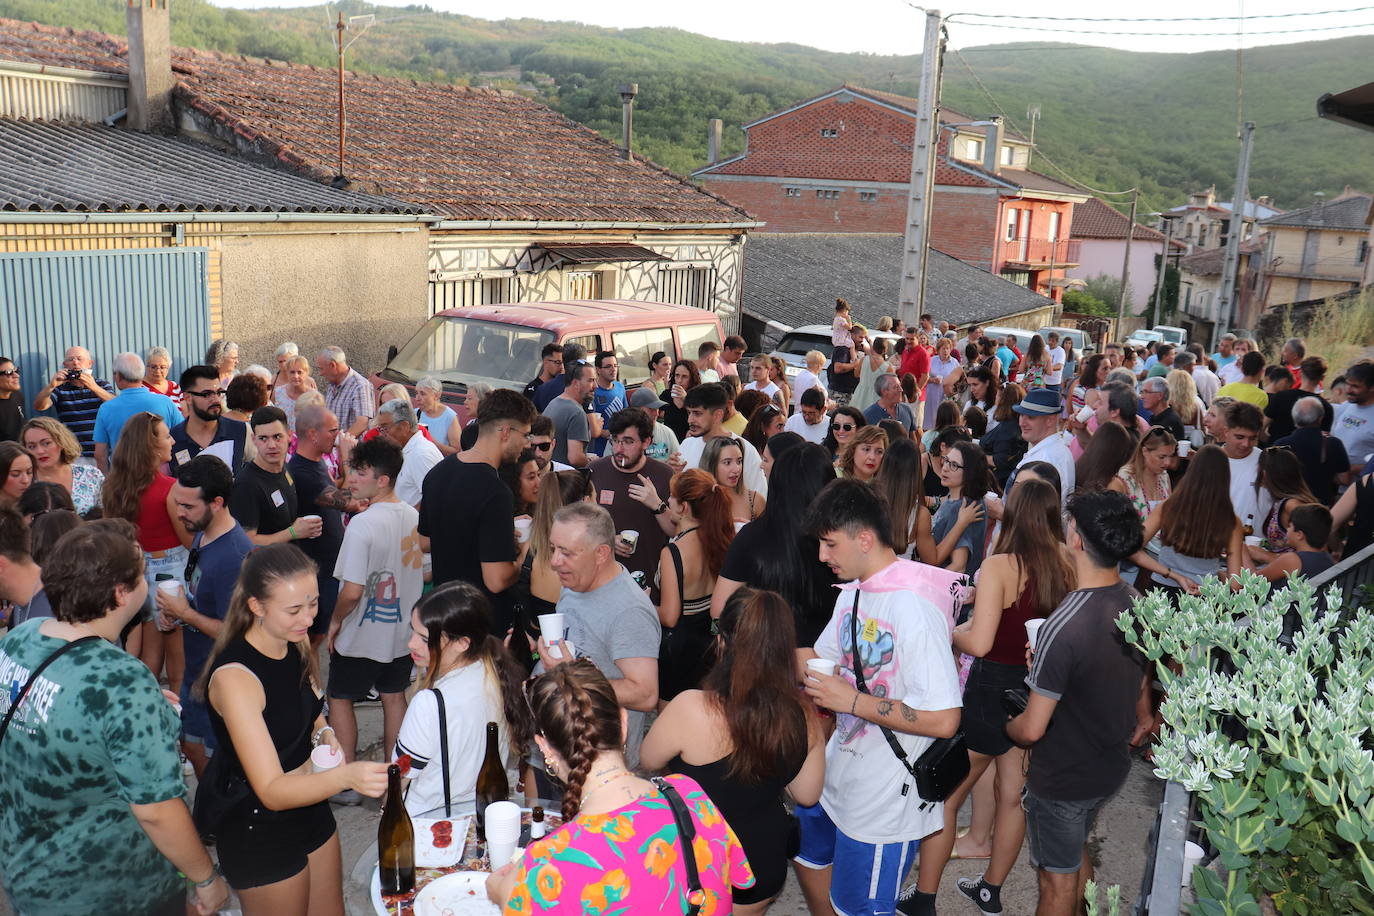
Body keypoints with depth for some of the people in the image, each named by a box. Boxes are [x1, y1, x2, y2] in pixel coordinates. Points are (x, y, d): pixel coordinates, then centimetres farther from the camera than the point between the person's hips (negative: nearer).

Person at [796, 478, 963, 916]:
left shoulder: (912, 609, -28)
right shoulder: (852, 593, 1)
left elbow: (943, 720, -31)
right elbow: (820, 659, 15)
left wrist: (852, 700, -26)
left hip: (885, 800, -9)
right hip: (838, 775, 9)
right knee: (808, 856, 29)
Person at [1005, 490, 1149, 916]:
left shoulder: (1063, 627, -34)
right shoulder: (1136, 602, -10)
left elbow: (1032, 729, -26)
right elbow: (1140, 686, 7)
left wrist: (1008, 726, -6)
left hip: (1062, 778, -7)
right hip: (1112, 765, 7)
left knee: (1058, 879, 14)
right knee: (1076, 852, 30)